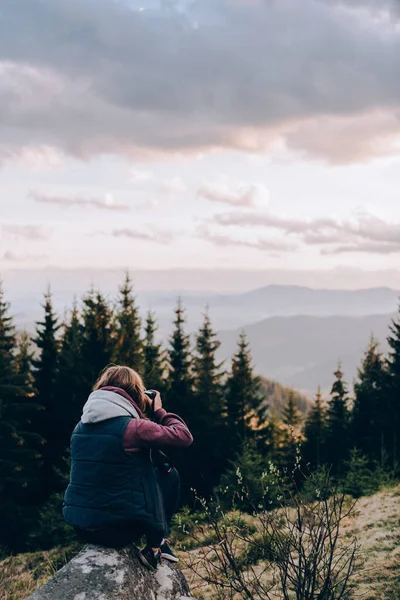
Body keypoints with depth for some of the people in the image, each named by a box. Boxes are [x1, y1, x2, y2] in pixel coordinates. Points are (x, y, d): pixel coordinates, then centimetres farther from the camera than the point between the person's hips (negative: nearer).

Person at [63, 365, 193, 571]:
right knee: (168, 474, 15)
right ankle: (155, 545, 16)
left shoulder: (81, 426, 7)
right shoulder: (132, 426, -14)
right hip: (119, 529, -7)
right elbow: (184, 436, -7)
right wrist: (160, 412, 8)